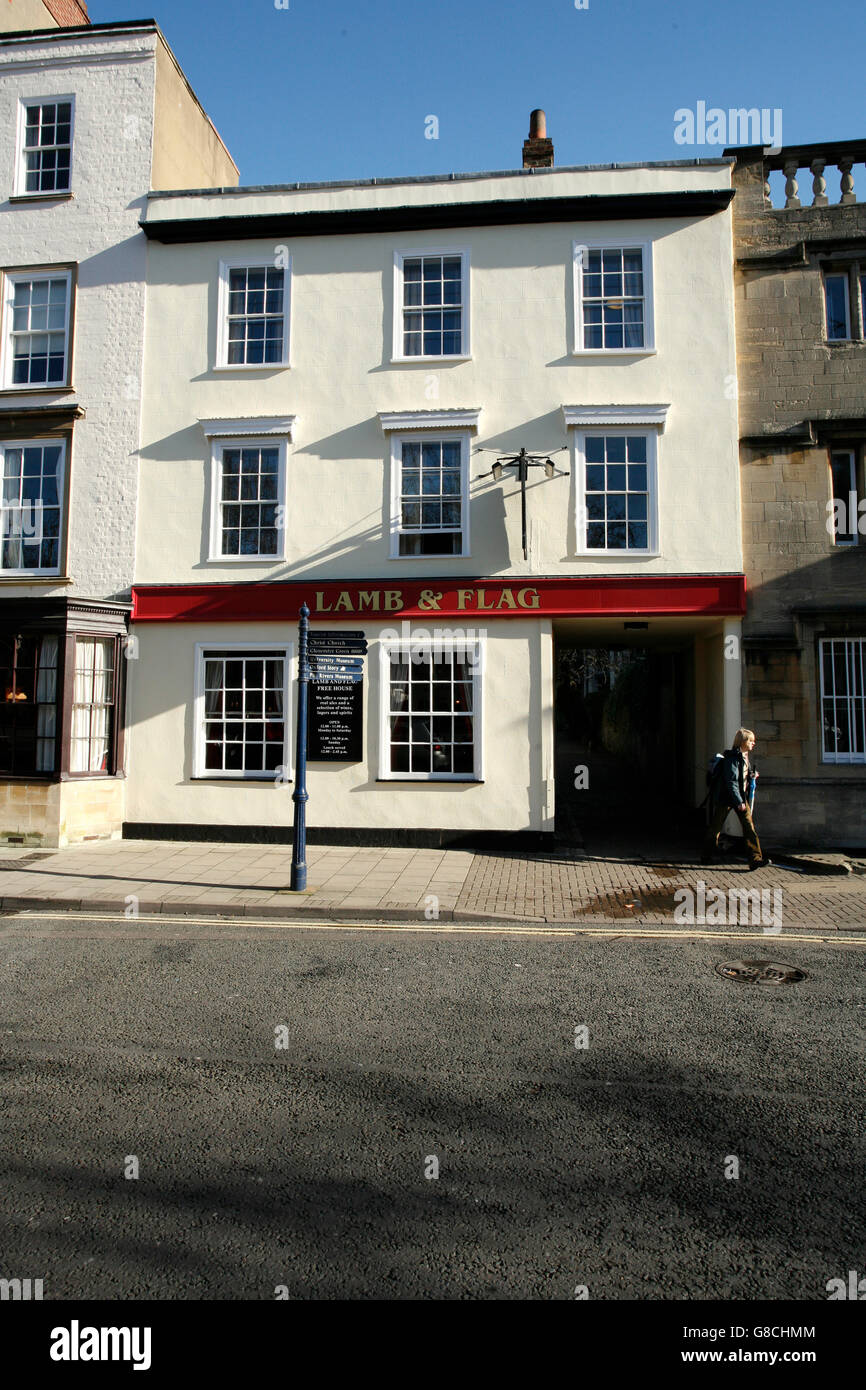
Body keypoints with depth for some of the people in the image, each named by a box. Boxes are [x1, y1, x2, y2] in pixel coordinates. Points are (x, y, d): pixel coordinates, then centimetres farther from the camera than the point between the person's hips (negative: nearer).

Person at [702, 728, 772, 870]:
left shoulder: (745, 756, 9)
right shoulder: (732, 757, -17)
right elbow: (731, 782, -22)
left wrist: (752, 774, 6)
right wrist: (739, 802, -24)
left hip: (741, 796, 8)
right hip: (726, 797, -8)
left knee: (749, 826, -3)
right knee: (715, 827, 5)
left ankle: (756, 859, -5)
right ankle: (706, 857, 19)